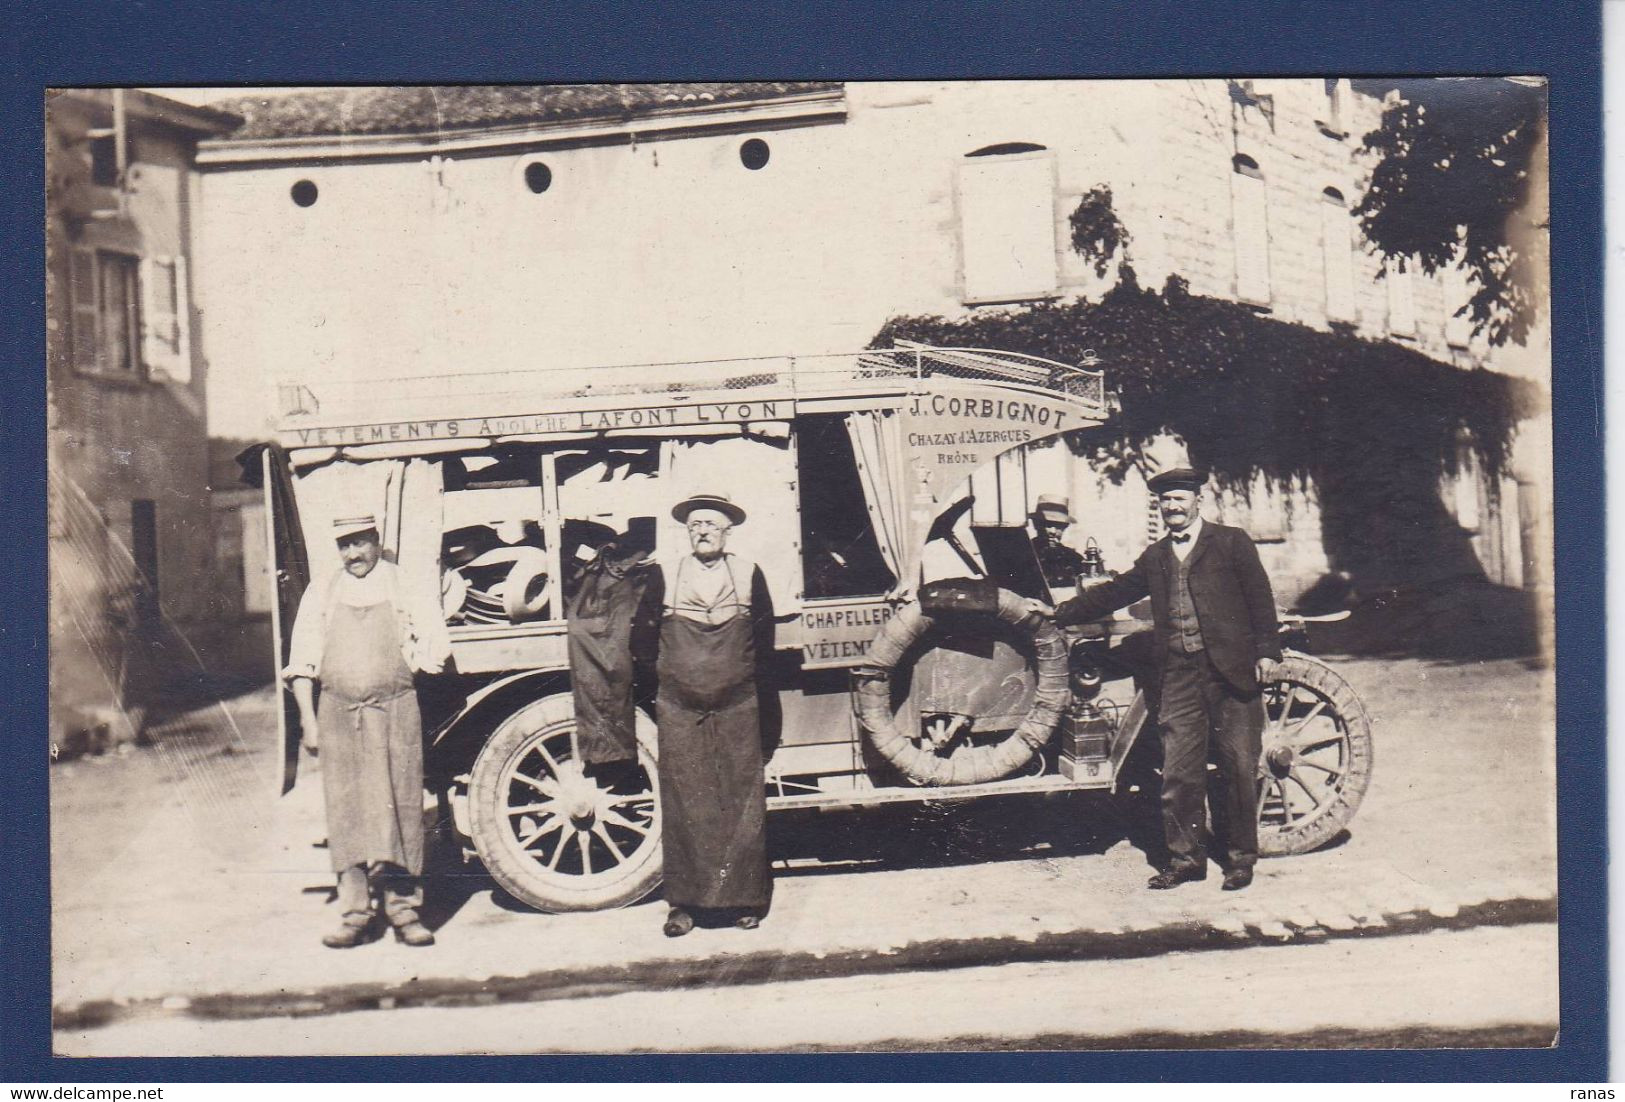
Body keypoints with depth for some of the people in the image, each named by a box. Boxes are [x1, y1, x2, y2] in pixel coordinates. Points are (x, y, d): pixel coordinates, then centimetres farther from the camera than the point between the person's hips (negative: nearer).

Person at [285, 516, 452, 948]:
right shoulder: (320, 593, 11)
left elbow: (434, 648, 4)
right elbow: (302, 662, 9)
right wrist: (309, 721, 3)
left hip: (395, 711, -2)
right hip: (338, 714, 2)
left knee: (400, 809, -1)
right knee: (346, 813, 1)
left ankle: (403, 908, 7)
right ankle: (354, 914, 7)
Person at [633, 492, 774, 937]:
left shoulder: (749, 575, 5)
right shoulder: (664, 576, 3)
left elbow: (763, 638, 14)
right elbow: (644, 638, 10)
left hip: (737, 709, 0)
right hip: (679, 711, 0)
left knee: (741, 805, 2)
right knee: (683, 805, 0)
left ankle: (743, 899, 12)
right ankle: (685, 901, 9)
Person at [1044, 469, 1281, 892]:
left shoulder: (1231, 542, 5)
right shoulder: (1155, 557, 18)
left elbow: (1260, 597, 1)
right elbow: (1114, 592, 22)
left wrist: (1267, 651, -7)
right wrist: (1061, 614, 19)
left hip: (1231, 670, -4)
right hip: (1178, 675, 4)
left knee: (1239, 766, 1)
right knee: (1178, 771, 2)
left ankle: (1241, 857, 13)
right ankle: (1185, 857, 12)